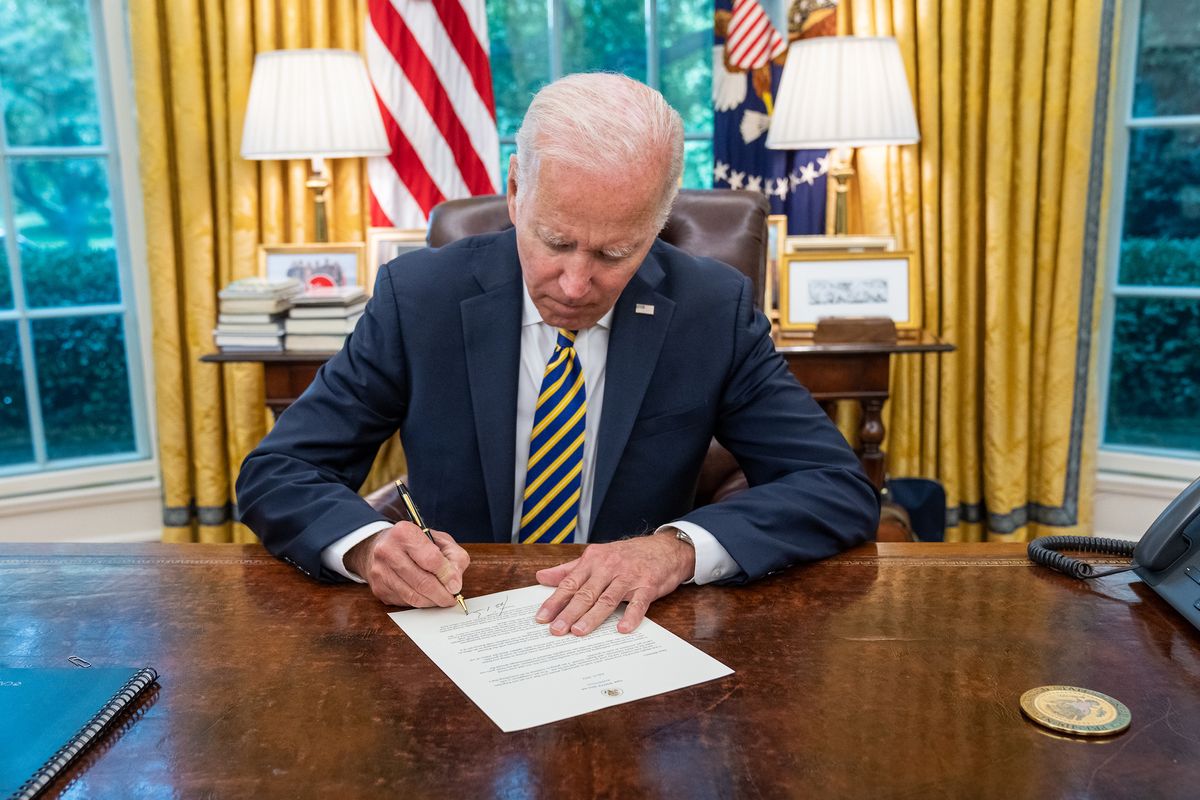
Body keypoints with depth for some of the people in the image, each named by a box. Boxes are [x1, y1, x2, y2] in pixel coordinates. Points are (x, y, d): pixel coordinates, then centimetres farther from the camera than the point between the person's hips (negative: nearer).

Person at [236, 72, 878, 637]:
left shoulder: (715, 311, -9)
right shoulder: (417, 296, -9)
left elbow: (843, 490, -9)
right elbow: (273, 475, -5)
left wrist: (680, 547, -26)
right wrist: (367, 543, -27)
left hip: (631, 634, 0)